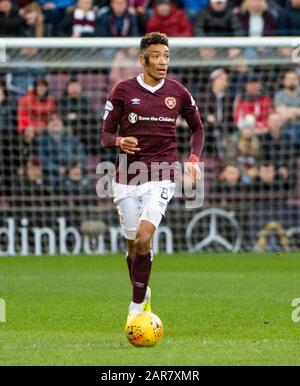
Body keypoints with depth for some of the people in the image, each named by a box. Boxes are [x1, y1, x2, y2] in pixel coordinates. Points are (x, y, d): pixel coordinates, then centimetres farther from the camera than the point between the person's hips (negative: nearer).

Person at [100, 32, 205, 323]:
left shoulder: (178, 92, 5)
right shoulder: (123, 91, 0)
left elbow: (197, 128, 20)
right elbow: (105, 135, 2)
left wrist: (194, 159, 4)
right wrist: (120, 142, -20)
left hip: (161, 178, -1)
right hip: (127, 178, 1)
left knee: (143, 239, -19)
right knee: (133, 245, 8)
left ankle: (136, 307, -10)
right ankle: (143, 294, 35)